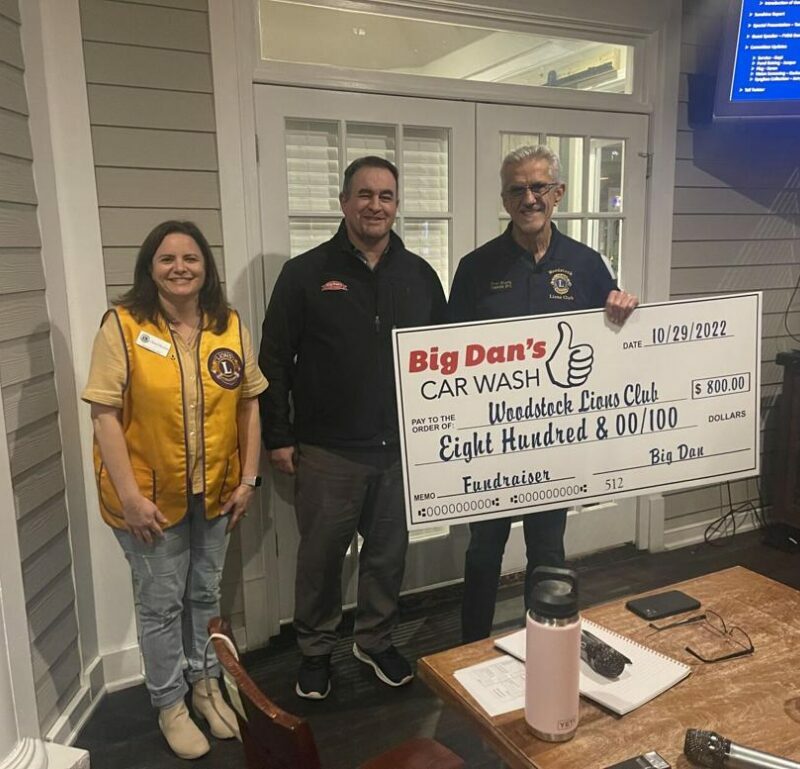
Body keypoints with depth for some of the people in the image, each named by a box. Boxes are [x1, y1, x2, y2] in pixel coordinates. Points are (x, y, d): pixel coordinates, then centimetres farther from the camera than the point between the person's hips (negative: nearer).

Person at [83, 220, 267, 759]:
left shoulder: (231, 326, 0)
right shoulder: (123, 325, -12)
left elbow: (248, 403, 4)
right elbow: (105, 413, -13)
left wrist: (248, 478, 0)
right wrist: (130, 496, -16)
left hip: (215, 493, 4)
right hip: (150, 496, -3)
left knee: (205, 596, 20)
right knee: (161, 604, 11)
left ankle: (206, 684, 42)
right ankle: (170, 705, 33)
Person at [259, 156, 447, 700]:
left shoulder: (420, 275, 6)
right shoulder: (306, 273, -3)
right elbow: (275, 360, -2)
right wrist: (278, 437, -5)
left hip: (401, 447, 3)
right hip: (327, 451, -2)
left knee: (389, 553, 16)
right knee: (321, 555, 11)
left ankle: (376, 641, 38)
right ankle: (316, 651, 32)